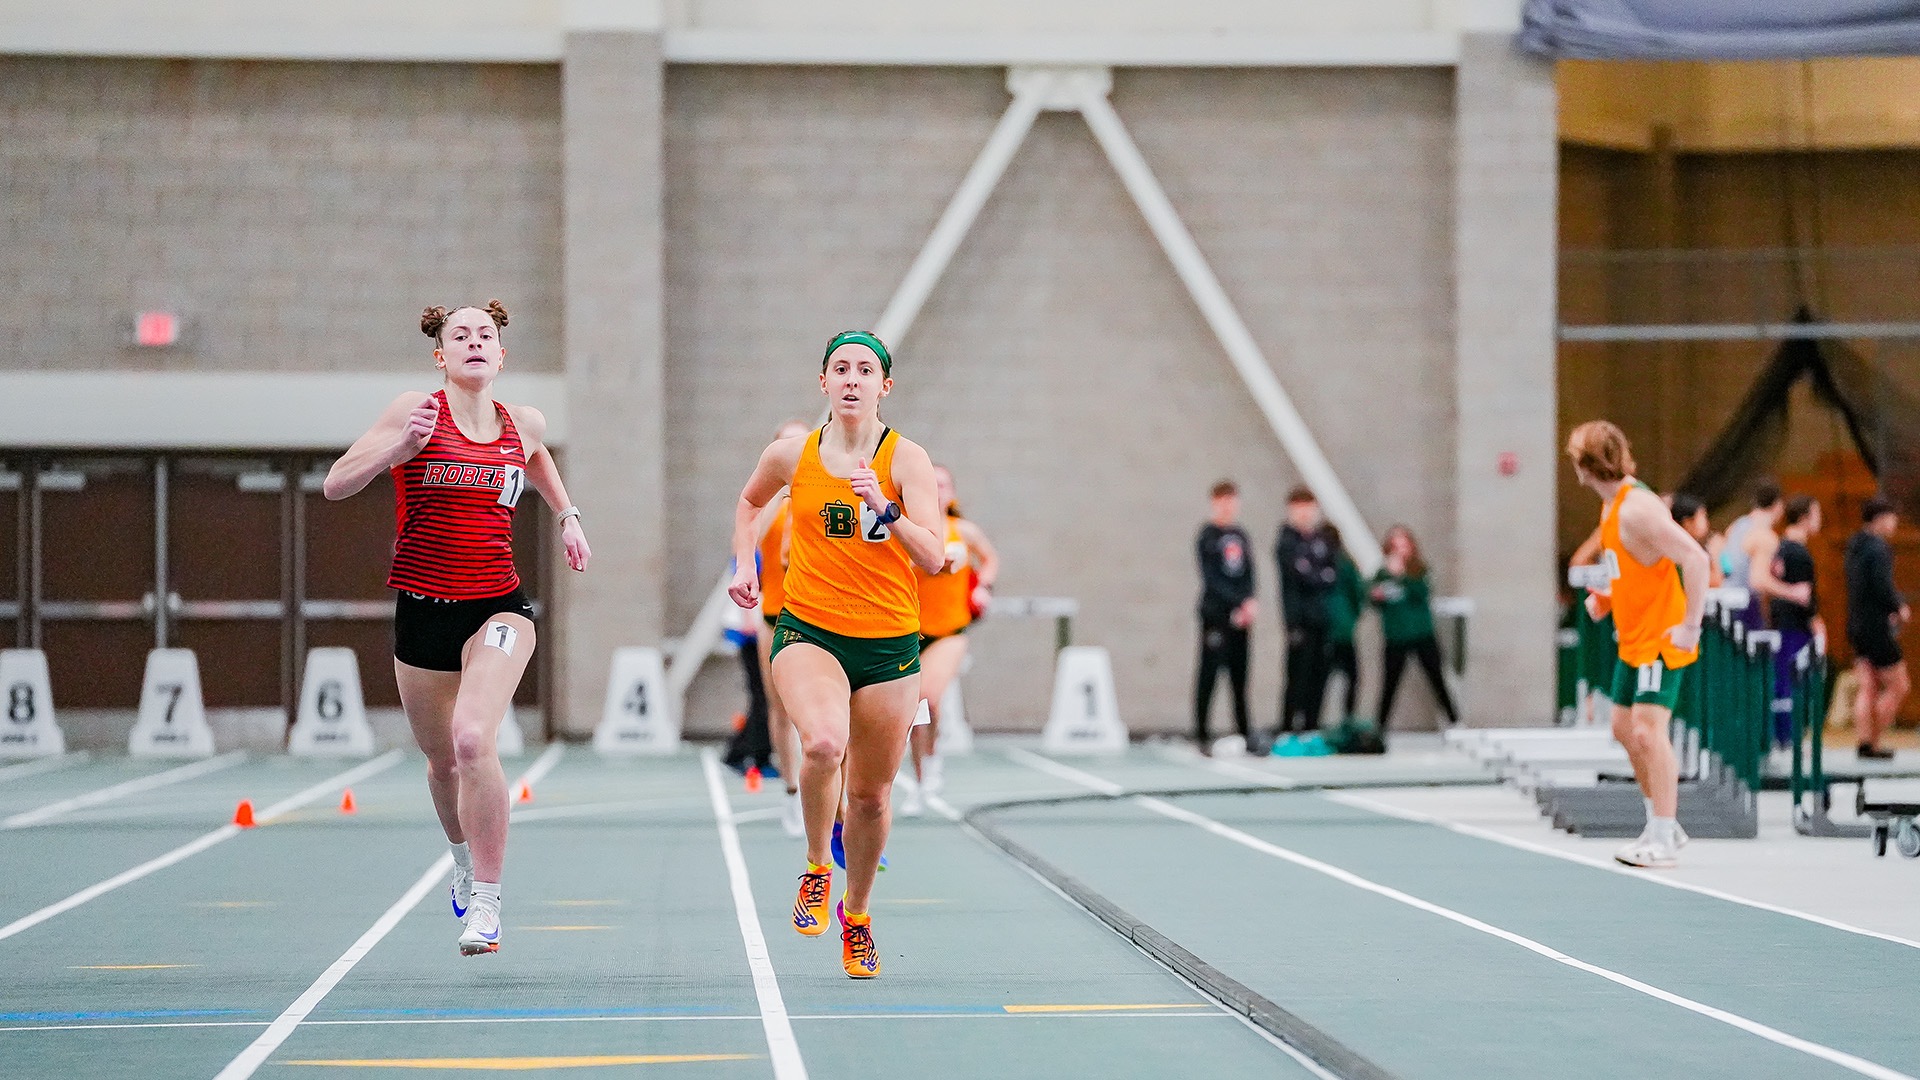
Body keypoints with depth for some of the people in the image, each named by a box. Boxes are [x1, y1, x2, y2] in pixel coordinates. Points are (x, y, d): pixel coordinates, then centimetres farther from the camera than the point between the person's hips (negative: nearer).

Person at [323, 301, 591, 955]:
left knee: (473, 739, -24)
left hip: (498, 607, 0)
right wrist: (398, 447, -21)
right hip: (423, 608, 1)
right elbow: (335, 486, -8)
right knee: (442, 760, 14)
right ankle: (465, 860, 47)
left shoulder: (523, 424, 5)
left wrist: (566, 515, 21)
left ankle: (485, 901, -16)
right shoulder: (417, 413, -4)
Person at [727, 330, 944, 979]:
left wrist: (885, 509, -27)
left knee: (871, 795, 9)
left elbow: (934, 558, -14)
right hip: (808, 632, 0)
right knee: (823, 743, -31)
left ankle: (857, 910, 36)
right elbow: (750, 501, 24)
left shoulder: (906, 459, -5)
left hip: (889, 644, 1)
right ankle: (816, 867, -4)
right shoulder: (791, 456, 1)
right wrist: (744, 565, 11)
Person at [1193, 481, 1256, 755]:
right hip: (1216, 615, -6)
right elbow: (1212, 578, -11)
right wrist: (1240, 604, -17)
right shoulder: (1207, 536, -4)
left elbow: (1248, 572, 13)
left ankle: (1244, 730, 14)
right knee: (1209, 672, -6)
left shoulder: (1240, 535, 15)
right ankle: (1201, 734, -4)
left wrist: (1250, 602, -6)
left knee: (1239, 674, 9)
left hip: (1240, 616, 6)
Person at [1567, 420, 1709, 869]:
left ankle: (1662, 842, -11)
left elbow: (1695, 558, -27)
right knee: (1625, 728, 14)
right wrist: (1607, 599, 10)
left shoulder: (1636, 507, -20)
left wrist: (1691, 626, -27)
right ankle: (1664, 824, 25)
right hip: (1632, 639, 11)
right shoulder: (1611, 505, 11)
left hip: (1661, 639, -11)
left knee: (1648, 729, -14)